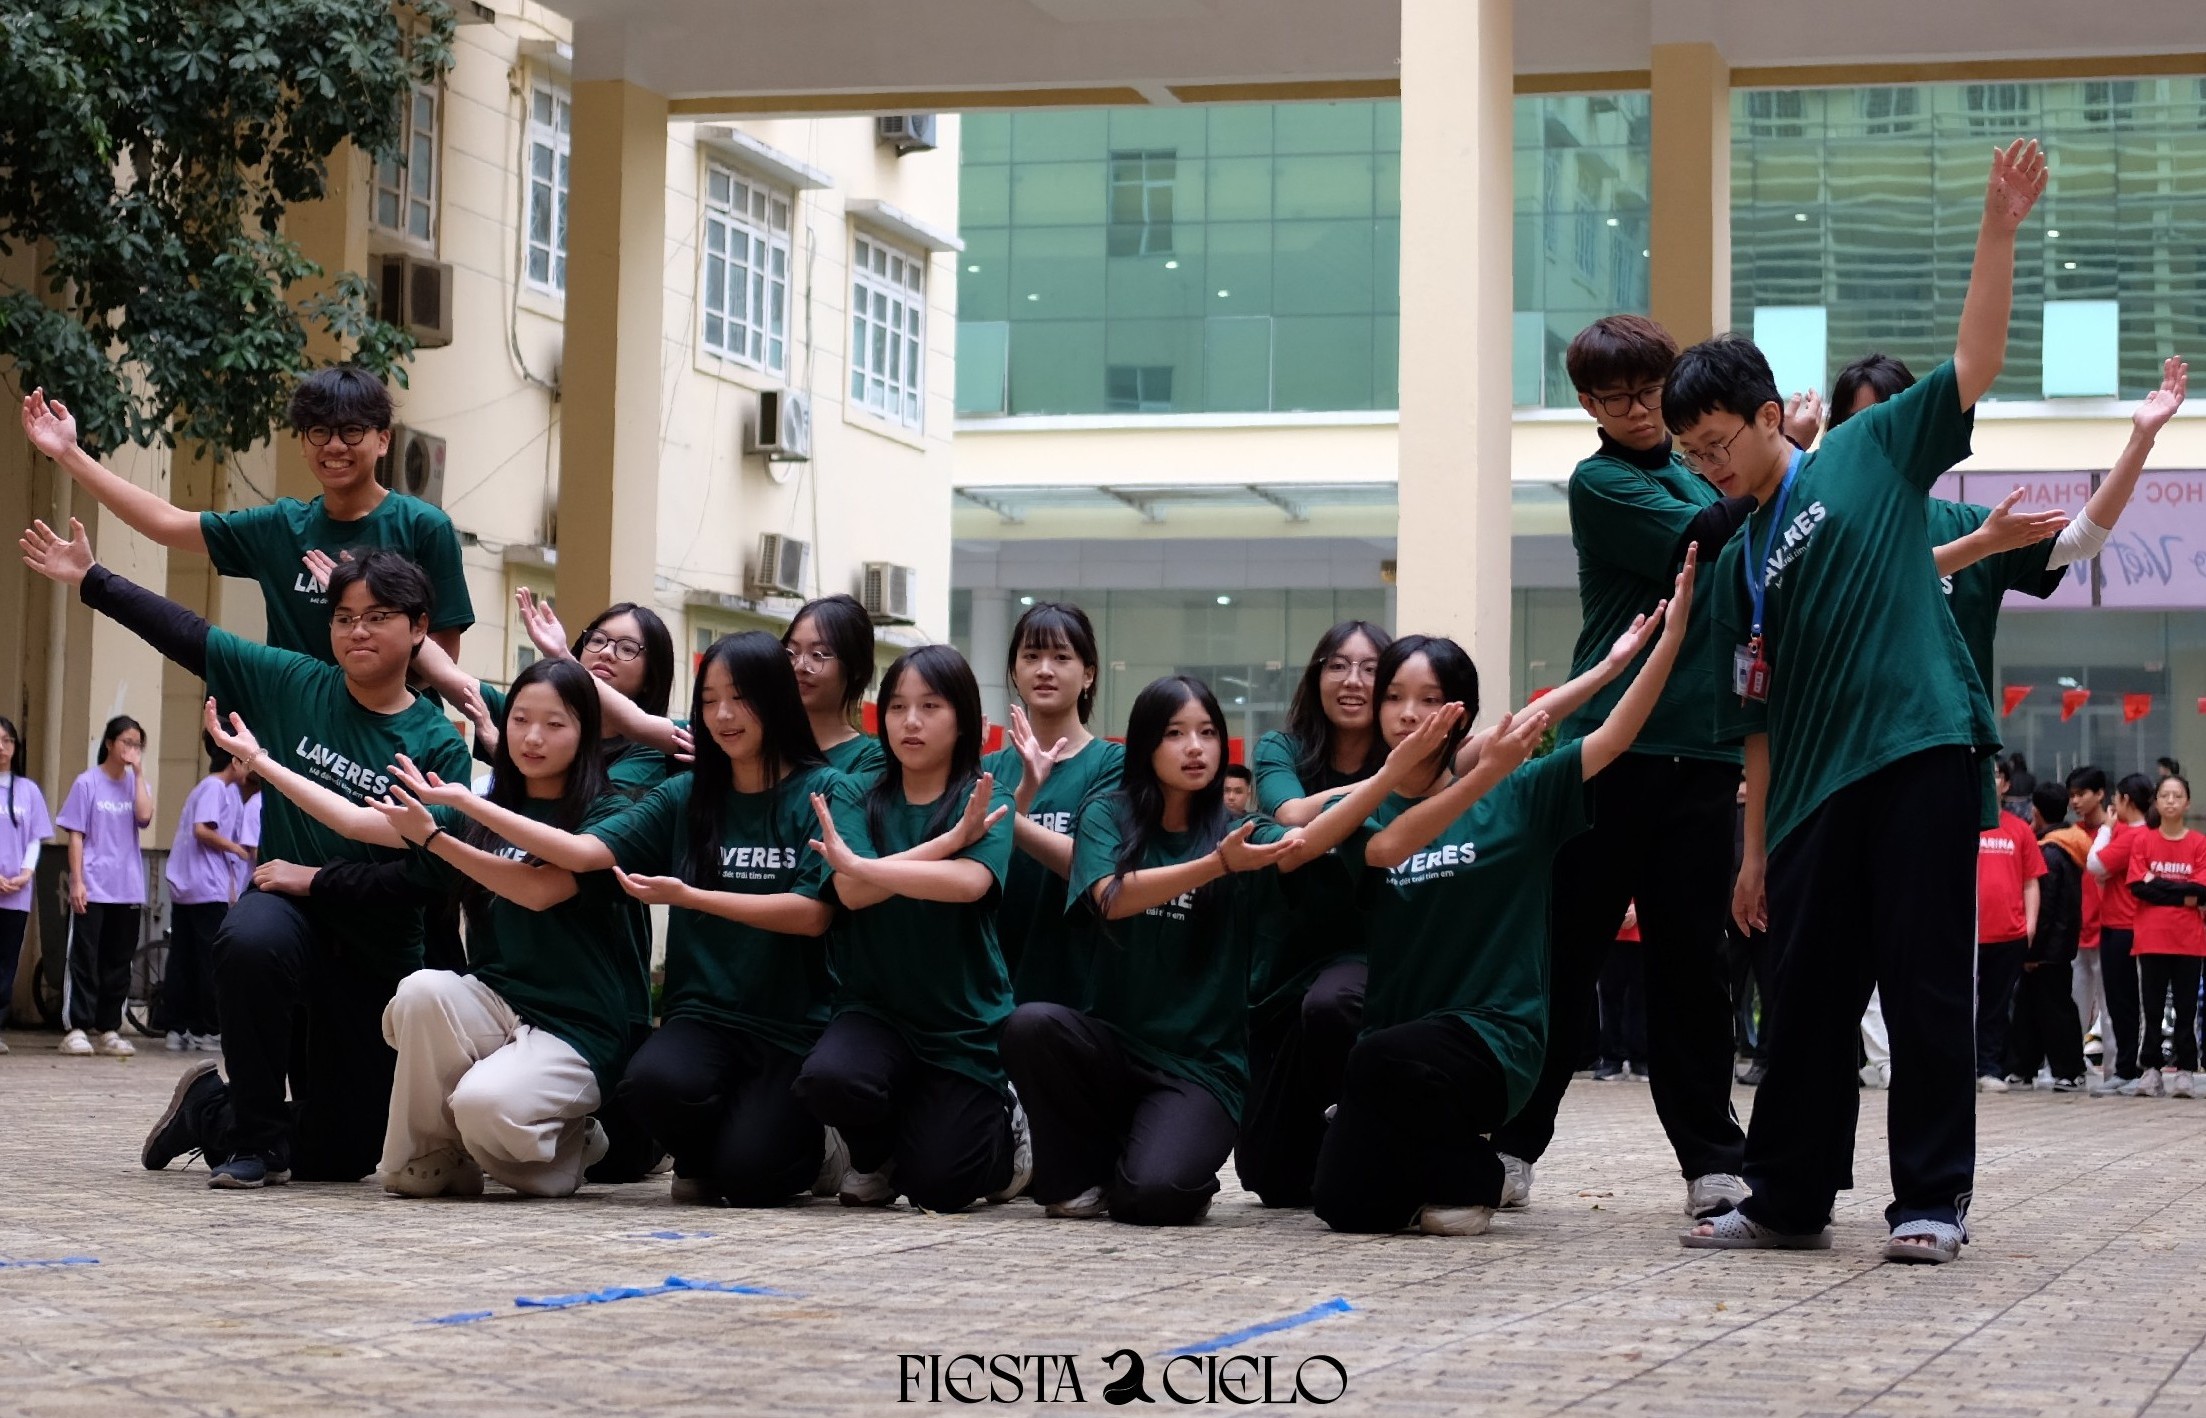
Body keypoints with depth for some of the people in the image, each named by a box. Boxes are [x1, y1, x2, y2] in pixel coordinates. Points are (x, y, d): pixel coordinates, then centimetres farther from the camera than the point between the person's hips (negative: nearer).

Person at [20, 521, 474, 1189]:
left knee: (341, 1157, 4)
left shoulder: (440, 745, -9)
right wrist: (92, 580, 5)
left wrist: (319, 878, -19)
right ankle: (256, 1137, -16)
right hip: (287, 911, 0)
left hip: (377, 958, 0)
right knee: (251, 940, -40)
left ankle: (209, 1110, 38)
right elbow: (190, 638, 4)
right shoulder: (294, 683, -2)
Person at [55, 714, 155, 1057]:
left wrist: (138, 773, -9)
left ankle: (109, 1030, 11)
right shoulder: (88, 783, -2)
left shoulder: (135, 784, 9)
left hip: (127, 889, 4)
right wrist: (77, 880, -11)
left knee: (118, 962, 6)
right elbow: (75, 835, -4)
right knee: (85, 958, -5)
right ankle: (77, 1029, -5)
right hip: (92, 887, -4)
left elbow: (144, 816, -12)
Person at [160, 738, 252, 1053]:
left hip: (184, 889, 9)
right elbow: (203, 830, -20)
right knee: (211, 962, -5)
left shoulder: (209, 787, 22)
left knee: (182, 961, 6)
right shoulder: (216, 788, -7)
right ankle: (207, 1031, -3)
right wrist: (236, 848, -6)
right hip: (208, 890, -9)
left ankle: (176, 1029, 5)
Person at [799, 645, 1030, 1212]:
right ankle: (875, 1155, 5)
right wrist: (950, 841, -23)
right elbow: (851, 893, -15)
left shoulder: (985, 801, -4)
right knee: (826, 1079, -31)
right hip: (876, 1009, 2)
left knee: (936, 1187, -6)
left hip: (963, 1020, -1)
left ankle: (1004, 1125, 30)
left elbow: (969, 882, -25)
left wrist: (859, 864, -26)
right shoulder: (856, 798, 2)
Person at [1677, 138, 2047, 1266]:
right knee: (1809, 996, 8)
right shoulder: (1737, 569, 17)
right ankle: (1789, 1197, 17)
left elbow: (1975, 362, 0)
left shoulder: (1872, 452, 7)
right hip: (1813, 791, 5)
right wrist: (1754, 851, 12)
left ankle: (1932, 1199, 4)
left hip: (1920, 756, -5)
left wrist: (1998, 231, -10)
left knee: (1924, 985, -3)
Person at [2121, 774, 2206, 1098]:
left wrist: (2158, 883, -9)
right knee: (2152, 1008, 2)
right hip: (2152, 939, 0)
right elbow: (2137, 886, -5)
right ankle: (2150, 1071, 6)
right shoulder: (2142, 840, 4)